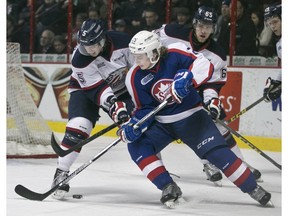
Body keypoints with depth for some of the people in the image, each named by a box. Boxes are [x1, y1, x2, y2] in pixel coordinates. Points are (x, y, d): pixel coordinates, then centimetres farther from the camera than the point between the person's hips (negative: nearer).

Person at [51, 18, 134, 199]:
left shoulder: (123, 42, -25)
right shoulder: (80, 59, -29)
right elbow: (97, 90, -31)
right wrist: (115, 107, -44)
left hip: (122, 88, 3)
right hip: (86, 89, -2)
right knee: (78, 127, -22)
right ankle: (61, 172, -13)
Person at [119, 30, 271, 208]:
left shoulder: (175, 54, -20)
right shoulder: (135, 77, -9)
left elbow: (205, 65, -26)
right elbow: (144, 108, -2)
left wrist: (187, 78, -42)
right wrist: (132, 126, -18)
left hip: (191, 116, -4)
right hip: (161, 122, 4)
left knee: (216, 151, -13)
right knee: (136, 146, -17)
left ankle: (253, 189, 2)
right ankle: (169, 188, -11)